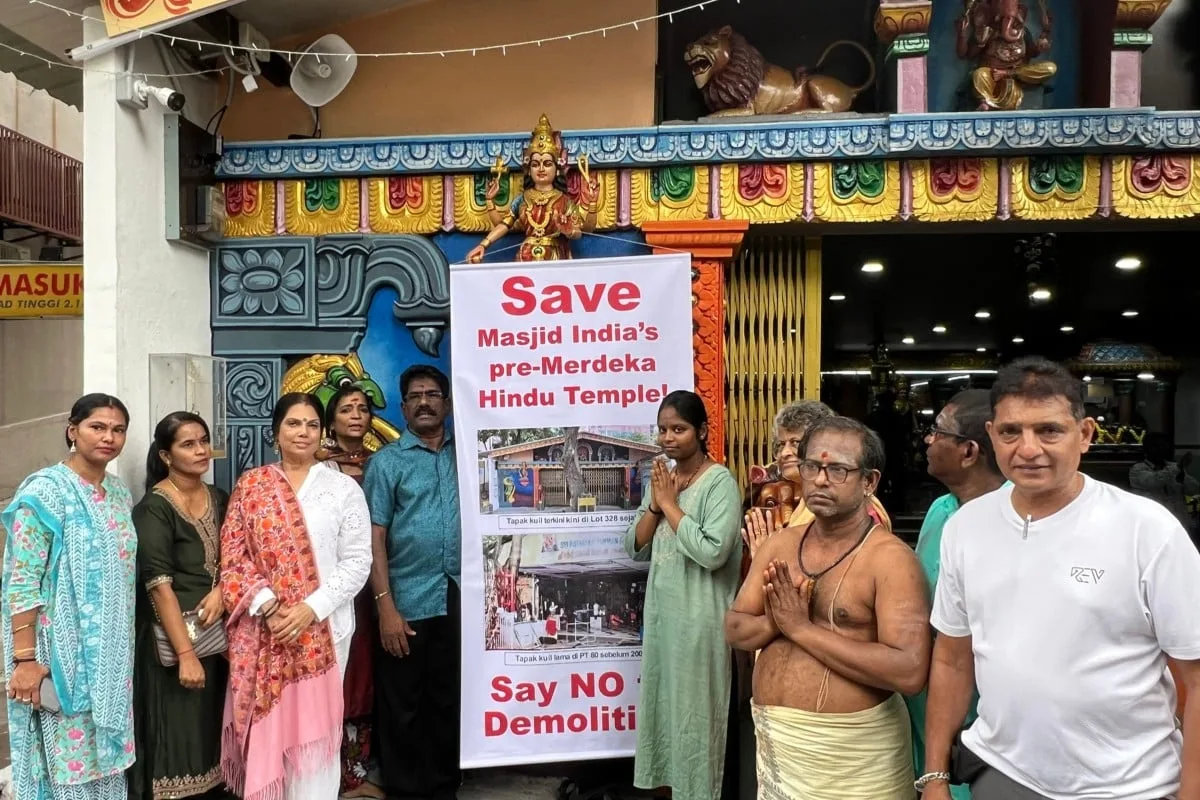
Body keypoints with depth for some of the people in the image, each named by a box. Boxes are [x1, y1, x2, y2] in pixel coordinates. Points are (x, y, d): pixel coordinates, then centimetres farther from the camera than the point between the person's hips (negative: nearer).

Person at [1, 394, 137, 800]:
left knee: (106, 751, 14)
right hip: (63, 651, -6)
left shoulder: (120, 493, 8)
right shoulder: (45, 491, -12)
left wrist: (121, 650, 13)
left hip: (112, 653, 6)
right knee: (68, 755, 3)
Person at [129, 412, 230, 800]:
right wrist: (185, 653, -21)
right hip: (171, 637, -6)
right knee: (177, 734, 2)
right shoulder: (154, 508, -12)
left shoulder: (219, 498, 6)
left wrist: (222, 590, -9)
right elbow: (158, 585, -18)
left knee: (212, 729, 12)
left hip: (216, 632, 6)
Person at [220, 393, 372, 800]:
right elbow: (233, 555, 2)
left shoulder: (343, 487, 1)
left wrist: (311, 608, -13)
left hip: (323, 626, -1)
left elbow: (357, 561, -3)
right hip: (262, 628, 2)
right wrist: (268, 606, -11)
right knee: (266, 724, 8)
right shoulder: (250, 485, 6)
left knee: (315, 725, 5)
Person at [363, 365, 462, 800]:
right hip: (408, 601, -2)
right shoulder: (386, 461, 0)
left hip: (458, 598, 3)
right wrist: (385, 606, -12)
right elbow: (375, 538, -5)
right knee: (402, 706, 8)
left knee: (449, 701, 13)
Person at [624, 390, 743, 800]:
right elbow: (635, 547, 7)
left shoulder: (720, 481, -13)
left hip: (698, 616, -7)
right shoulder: (662, 477, 8)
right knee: (662, 703, 17)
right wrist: (655, 503, -9)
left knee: (694, 712, 6)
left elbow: (712, 552, -25)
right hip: (660, 609, 7)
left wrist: (670, 503, -17)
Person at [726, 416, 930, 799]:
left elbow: (910, 671, -24)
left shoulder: (891, 557, -15)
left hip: (854, 752, -5)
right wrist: (777, 621, -17)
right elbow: (735, 630, 5)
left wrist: (801, 627, -21)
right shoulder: (779, 545, 3)